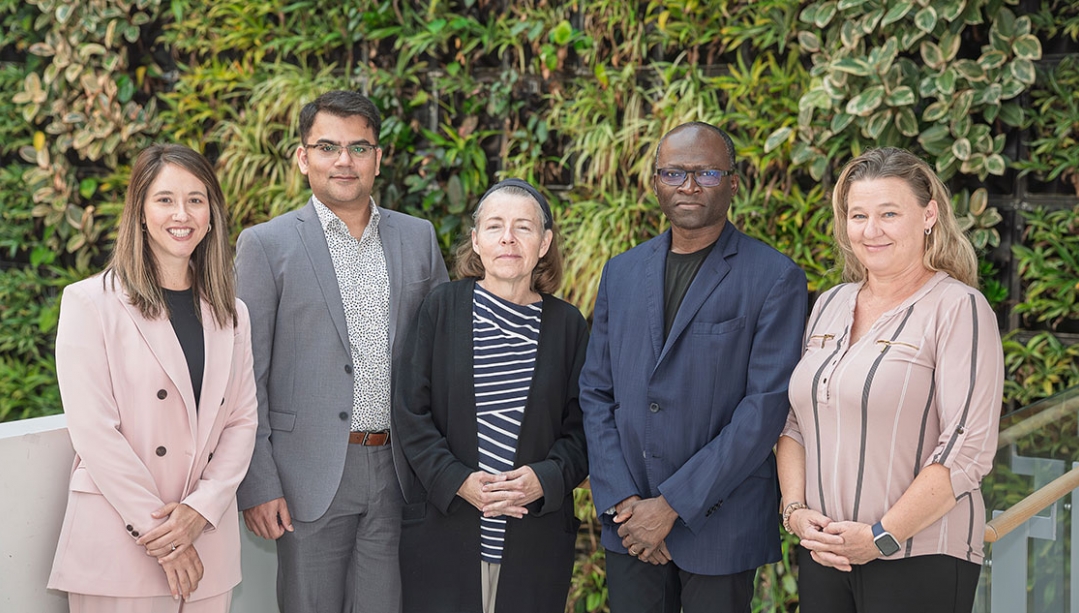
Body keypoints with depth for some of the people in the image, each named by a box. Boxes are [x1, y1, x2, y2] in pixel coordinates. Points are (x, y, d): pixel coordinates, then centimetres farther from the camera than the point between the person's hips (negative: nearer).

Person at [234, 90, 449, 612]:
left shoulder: (417, 238, 9)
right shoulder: (266, 245, -2)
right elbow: (246, 377, -4)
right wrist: (257, 485, -9)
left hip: (399, 473, 3)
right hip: (311, 478, -3)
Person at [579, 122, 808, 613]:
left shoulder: (775, 279, -6)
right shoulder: (621, 273, 10)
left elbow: (767, 406, -13)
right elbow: (595, 392, 8)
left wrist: (672, 505, -15)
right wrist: (620, 500, -5)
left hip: (720, 527, -4)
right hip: (629, 524, 4)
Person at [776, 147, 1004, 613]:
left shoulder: (958, 308, -8)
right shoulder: (830, 305, 12)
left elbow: (968, 450, -14)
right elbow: (794, 423, 13)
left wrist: (882, 536, -15)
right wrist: (796, 510, -2)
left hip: (918, 561, -5)